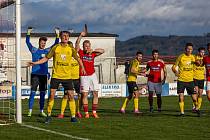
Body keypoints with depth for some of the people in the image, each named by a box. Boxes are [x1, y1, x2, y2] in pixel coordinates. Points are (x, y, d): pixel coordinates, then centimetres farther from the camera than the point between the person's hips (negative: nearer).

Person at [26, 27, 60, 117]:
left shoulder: (47, 51, 10)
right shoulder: (34, 50, 4)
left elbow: (56, 44, 8)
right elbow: (27, 42, -5)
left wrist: (57, 35, -4)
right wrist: (28, 33, -19)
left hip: (44, 74, 3)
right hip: (35, 74, -3)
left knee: (43, 93, 7)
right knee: (33, 92, -7)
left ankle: (41, 111, 15)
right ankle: (30, 111, -5)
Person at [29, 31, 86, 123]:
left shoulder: (71, 49, 3)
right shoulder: (55, 48, 0)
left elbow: (78, 59, 14)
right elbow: (46, 58, 8)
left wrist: (82, 68, 0)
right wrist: (35, 63, 0)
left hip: (67, 76, 1)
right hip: (56, 75, -1)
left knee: (71, 95, -3)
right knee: (51, 94, -5)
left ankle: (73, 116, 6)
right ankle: (49, 115, 7)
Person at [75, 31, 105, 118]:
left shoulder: (93, 54, 8)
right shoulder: (80, 52, 0)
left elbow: (102, 51, 3)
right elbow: (77, 44, -13)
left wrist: (93, 50, -9)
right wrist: (81, 36, -23)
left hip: (92, 75, 3)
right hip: (84, 76, -3)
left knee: (95, 94, 2)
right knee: (84, 94, -5)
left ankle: (94, 112, 9)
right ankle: (86, 113, -2)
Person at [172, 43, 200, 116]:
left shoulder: (193, 57, 6)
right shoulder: (181, 57, -5)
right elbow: (174, 67, -2)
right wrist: (175, 71, -19)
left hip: (190, 80, 2)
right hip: (181, 80, -2)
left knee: (194, 97, 0)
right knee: (181, 96, -9)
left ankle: (196, 108, 27)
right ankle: (182, 112, 4)